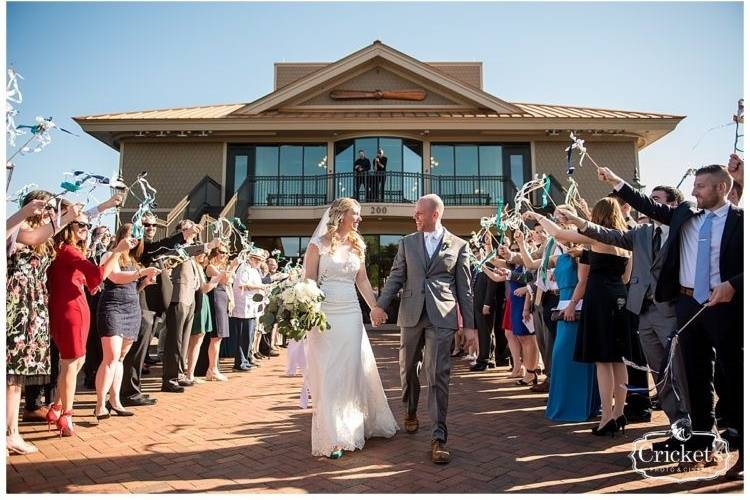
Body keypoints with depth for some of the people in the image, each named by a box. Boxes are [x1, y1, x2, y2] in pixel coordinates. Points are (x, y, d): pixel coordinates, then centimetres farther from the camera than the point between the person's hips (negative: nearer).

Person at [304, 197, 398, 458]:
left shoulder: (357, 246, 10)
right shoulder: (318, 245, -4)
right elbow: (308, 282, -5)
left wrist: (375, 307, 13)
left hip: (351, 315, 5)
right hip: (325, 316, -5)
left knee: (354, 371, 12)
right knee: (327, 374, 2)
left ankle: (355, 426, 33)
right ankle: (332, 437, 15)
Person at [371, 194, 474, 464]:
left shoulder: (459, 245, 4)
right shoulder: (407, 242, 9)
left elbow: (464, 288, 5)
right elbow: (395, 277, 5)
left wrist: (470, 324, 2)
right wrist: (380, 305, -10)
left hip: (442, 317, -3)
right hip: (411, 315, 3)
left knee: (438, 376, -6)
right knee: (408, 368, 15)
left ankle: (439, 437, 2)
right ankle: (411, 412, 40)